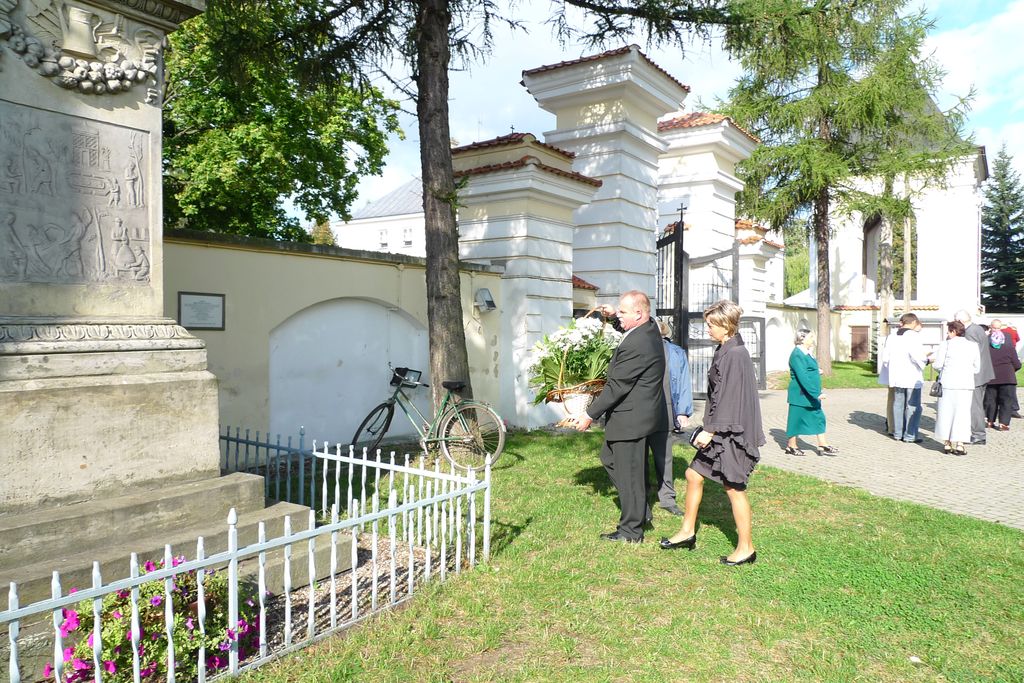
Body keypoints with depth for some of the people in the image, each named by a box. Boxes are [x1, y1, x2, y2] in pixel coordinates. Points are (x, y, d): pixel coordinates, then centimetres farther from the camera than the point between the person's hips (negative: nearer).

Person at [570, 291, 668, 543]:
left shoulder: (636, 345, -26)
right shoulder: (650, 328, 4)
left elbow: (616, 387, -23)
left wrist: (590, 415, -15)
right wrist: (612, 316, 13)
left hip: (631, 418, -11)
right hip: (638, 412, 11)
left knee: (628, 473, 3)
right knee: (609, 458, 23)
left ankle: (631, 531, 18)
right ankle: (639, 509, 31)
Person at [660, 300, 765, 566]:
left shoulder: (735, 354, -20)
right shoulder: (725, 350, 10)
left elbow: (730, 397, -23)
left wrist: (710, 430, -21)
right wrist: (710, 429, 19)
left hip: (730, 431, -10)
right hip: (719, 429, 10)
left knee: (733, 488, 2)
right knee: (693, 475, 14)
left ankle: (746, 548, 18)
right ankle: (687, 531, 27)